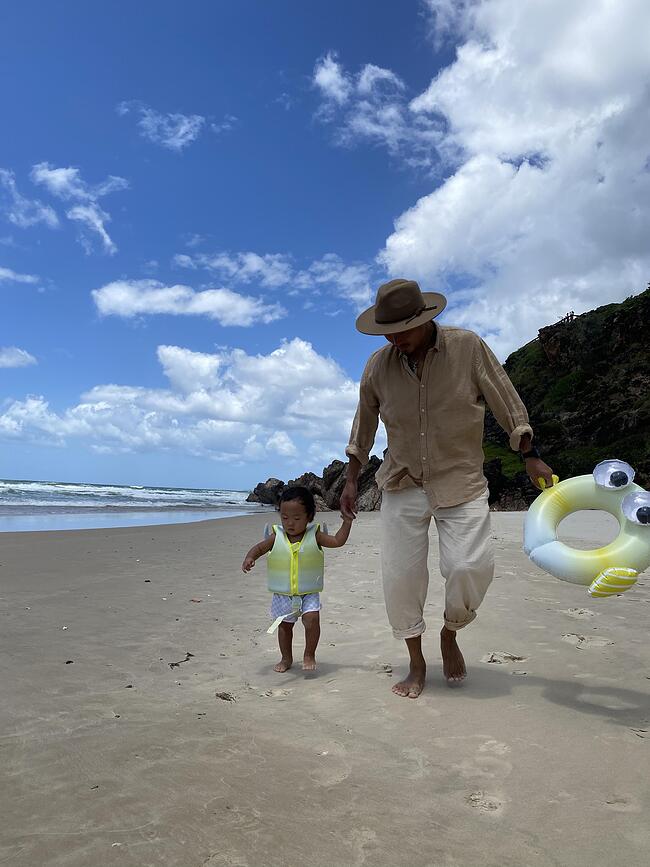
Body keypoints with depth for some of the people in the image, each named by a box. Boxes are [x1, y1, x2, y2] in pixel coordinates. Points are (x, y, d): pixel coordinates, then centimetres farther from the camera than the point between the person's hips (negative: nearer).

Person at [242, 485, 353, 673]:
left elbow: (338, 541, -3)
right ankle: (286, 658, 35)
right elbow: (259, 547, 1)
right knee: (284, 625, 13)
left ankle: (309, 655, 2)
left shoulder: (314, 535, -7)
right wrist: (250, 558, -17)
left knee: (312, 619, -20)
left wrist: (347, 522, -9)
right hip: (282, 594, 2)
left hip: (309, 592, -2)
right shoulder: (277, 536, -6)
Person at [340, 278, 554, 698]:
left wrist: (531, 457, 0)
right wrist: (351, 480, 13)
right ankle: (417, 665, 19)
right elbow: (363, 426, 11)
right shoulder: (378, 365, -2)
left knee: (470, 567, -15)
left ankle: (450, 635, 17)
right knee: (401, 576, -1)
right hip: (402, 485, 2)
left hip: (461, 481, -2)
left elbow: (508, 405, 0)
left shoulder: (468, 347, -9)